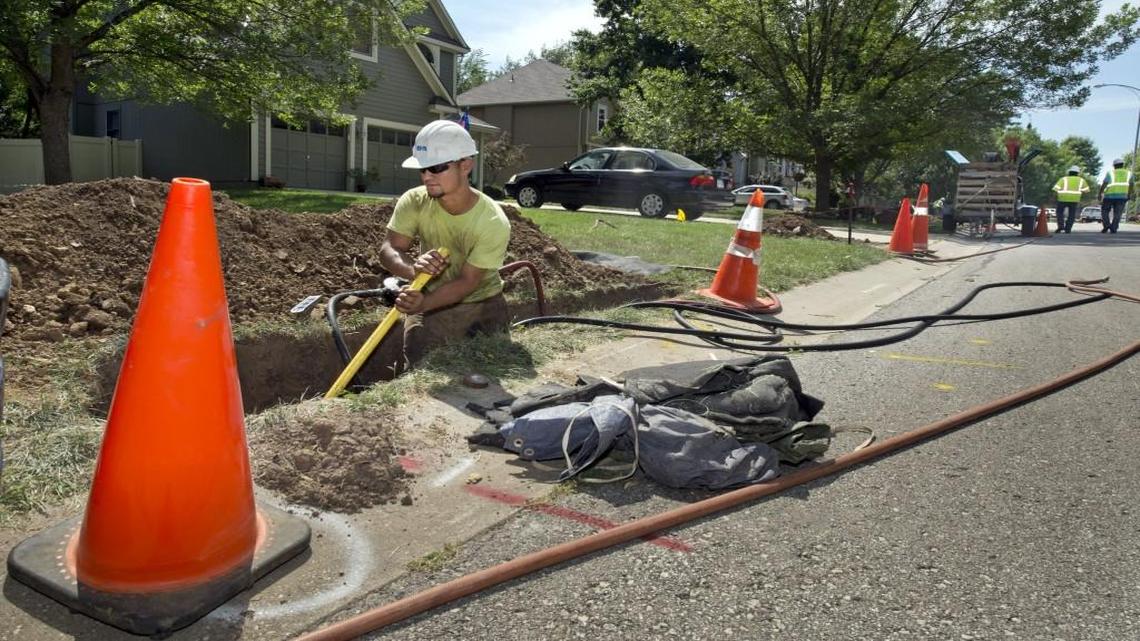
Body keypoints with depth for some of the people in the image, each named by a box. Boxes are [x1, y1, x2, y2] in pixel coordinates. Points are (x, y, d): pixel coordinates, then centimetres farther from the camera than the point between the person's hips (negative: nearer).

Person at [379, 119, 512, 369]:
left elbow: (467, 281, -23)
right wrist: (413, 268, -39)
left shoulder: (494, 222, -24)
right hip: (430, 302, 1)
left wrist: (423, 304, -40)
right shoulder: (414, 202, -14)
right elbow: (389, 250, -16)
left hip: (482, 304, -1)